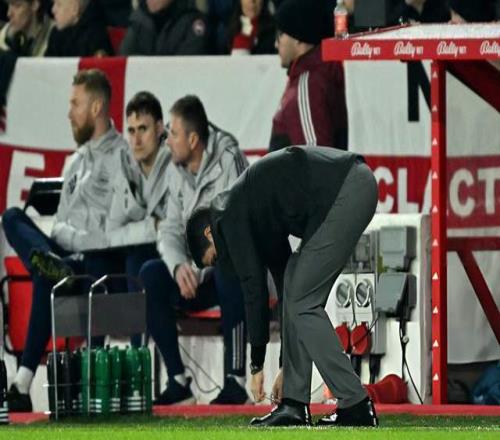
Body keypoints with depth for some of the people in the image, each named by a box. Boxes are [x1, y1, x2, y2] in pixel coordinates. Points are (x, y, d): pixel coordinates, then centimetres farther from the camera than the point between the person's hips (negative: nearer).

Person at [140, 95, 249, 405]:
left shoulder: (228, 162, -14)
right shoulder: (176, 170, 6)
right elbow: (170, 229, 3)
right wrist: (179, 266, -18)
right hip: (196, 274, 6)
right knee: (150, 275, -19)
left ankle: (236, 380, -37)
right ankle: (178, 380, -17)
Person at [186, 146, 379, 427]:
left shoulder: (228, 218, 2)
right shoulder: (254, 212, 27)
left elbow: (254, 288, -1)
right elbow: (283, 276, 31)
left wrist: (257, 366, 8)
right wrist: (288, 368, 33)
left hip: (346, 191, -10)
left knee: (303, 301, -3)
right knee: (296, 291, 15)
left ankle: (356, 408, -3)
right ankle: (294, 405, 15)